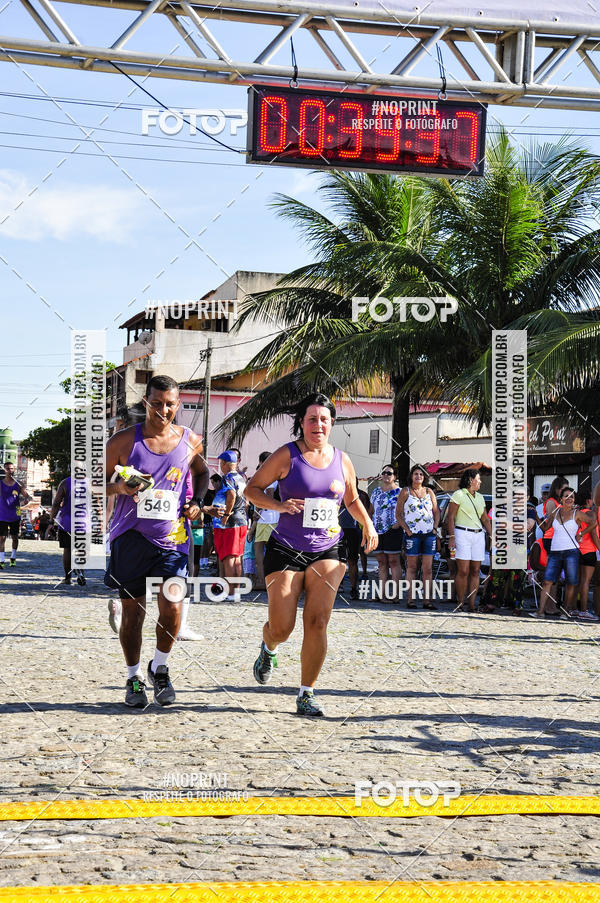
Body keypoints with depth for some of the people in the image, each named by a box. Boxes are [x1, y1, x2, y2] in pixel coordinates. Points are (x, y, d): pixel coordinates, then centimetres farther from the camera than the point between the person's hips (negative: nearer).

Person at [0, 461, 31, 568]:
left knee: (15, 537, 10)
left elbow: (27, 496, -1)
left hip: (15, 516, 2)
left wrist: (26, 499, -23)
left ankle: (13, 558, 26)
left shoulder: (18, 484, 1)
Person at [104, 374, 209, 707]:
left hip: (172, 536, 1)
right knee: (132, 611, 6)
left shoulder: (191, 441, 3)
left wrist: (197, 502, 6)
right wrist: (120, 487, -17)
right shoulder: (124, 440, -3)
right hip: (130, 536, 0)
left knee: (172, 605, -14)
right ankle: (134, 677, 24)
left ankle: (159, 667, 11)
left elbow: (201, 472, 24)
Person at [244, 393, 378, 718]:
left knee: (317, 623, -10)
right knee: (281, 627, -3)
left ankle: (306, 695, 0)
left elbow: (353, 499, 25)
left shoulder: (342, 460, 10)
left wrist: (367, 524, 7)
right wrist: (278, 505, -18)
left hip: (326, 552, 3)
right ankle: (268, 650, 36)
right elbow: (252, 489, 0)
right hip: (285, 550, -2)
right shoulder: (287, 455, -3)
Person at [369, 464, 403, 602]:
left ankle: (395, 594, -8)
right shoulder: (376, 492, 17)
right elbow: (371, 510, 25)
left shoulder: (399, 492, -1)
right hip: (377, 531, 6)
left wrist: (399, 523, -16)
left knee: (393, 561, -7)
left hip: (393, 530, -6)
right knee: (381, 562, 7)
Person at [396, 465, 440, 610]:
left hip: (429, 534, 3)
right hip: (412, 534, -3)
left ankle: (427, 599, 1)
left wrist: (435, 528, 4)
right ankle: (410, 599, 1)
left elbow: (436, 512, 17)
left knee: (428, 568, 1)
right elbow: (398, 513, 2)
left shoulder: (429, 492, 13)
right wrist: (406, 529, -7)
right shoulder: (406, 491, 4)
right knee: (412, 567, 0)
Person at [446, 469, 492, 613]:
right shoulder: (458, 495, -2)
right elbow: (450, 517, -6)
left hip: (478, 536, 6)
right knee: (463, 571, -10)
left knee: (475, 571, 1)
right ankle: (460, 604, -5)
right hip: (462, 534, -6)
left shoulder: (480, 497, 18)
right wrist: (451, 537, -14)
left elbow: (485, 519, 22)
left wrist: (492, 536, 12)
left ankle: (471, 604, 2)